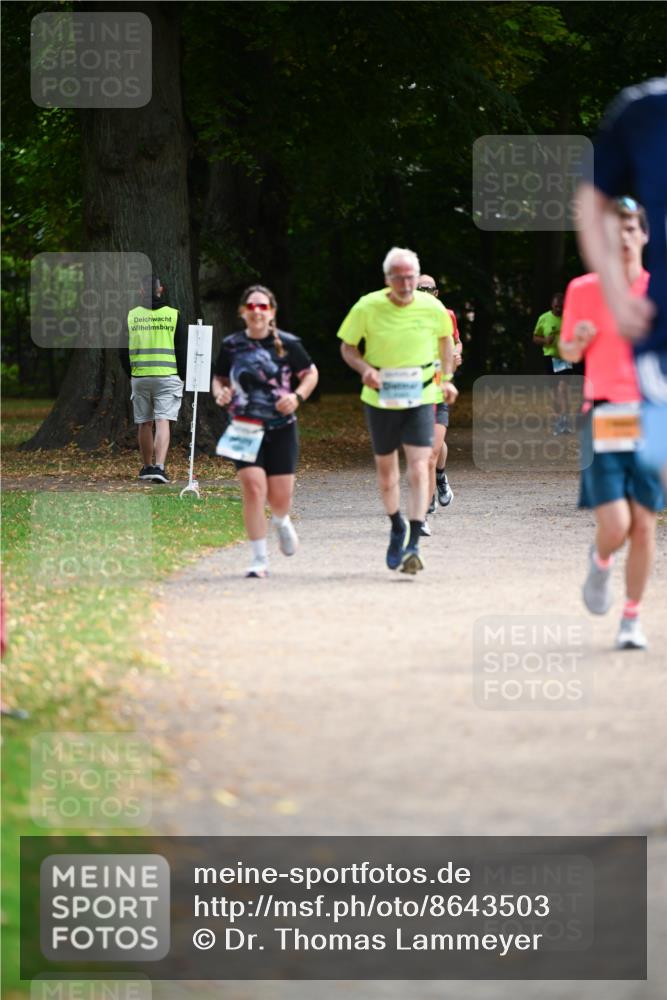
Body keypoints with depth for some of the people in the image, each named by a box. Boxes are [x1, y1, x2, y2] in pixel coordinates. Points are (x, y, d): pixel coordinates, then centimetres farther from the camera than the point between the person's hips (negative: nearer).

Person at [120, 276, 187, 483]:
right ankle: (159, 467, -20)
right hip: (168, 377, -2)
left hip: (139, 378, 2)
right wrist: (182, 377, 9)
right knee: (163, 422, -6)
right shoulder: (174, 316, -2)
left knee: (144, 423, 13)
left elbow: (123, 352, 5)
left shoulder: (131, 316, 3)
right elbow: (182, 350, -2)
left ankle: (147, 466, 22)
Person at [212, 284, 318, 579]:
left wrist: (297, 396, -9)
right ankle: (259, 560, -9)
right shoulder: (231, 345, 3)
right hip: (246, 430, 0)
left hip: (281, 428, 0)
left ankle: (281, 521, 41)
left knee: (280, 496, 1)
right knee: (253, 488, -16)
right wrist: (220, 392, -7)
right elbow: (219, 378, 15)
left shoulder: (287, 344, -1)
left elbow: (310, 374, 9)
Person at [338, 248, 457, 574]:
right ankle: (397, 527, 40)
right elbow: (347, 348, 0)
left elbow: (445, 338, 13)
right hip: (380, 398, 1)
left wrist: (447, 378, 8)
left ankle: (413, 545, -14)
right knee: (385, 468, 14)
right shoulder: (367, 308, -12)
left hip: (420, 398, -1)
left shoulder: (432, 308, -8)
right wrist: (365, 369, -19)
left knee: (418, 468, -14)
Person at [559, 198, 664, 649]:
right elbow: (568, 353, 14)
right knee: (614, 527, -12)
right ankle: (600, 562, 25)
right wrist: (578, 341, -8)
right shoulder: (583, 290, 3)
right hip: (604, 420, -1)